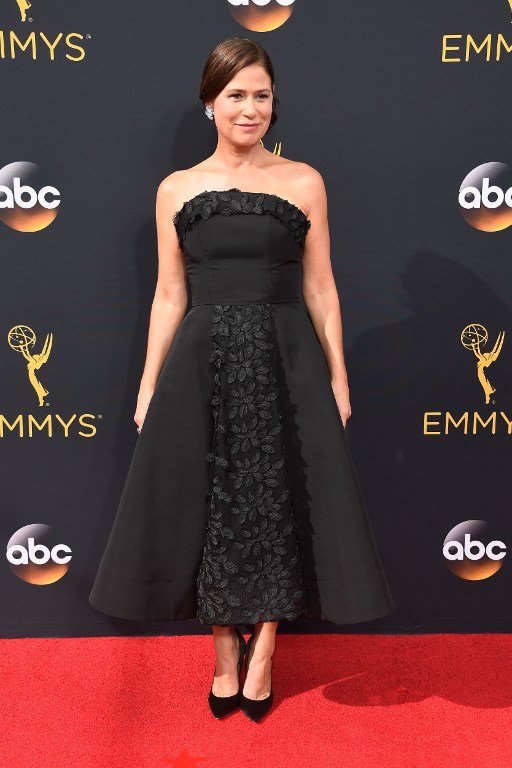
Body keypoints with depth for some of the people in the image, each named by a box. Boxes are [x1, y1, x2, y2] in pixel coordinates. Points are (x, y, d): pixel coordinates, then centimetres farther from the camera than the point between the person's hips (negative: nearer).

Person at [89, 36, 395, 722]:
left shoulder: (304, 182, 3)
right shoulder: (177, 189, 6)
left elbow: (320, 289, 4)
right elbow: (169, 296, 6)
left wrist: (338, 377, 1)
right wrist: (149, 384, 3)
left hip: (285, 362, 0)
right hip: (202, 364, 1)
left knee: (278, 500, 5)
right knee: (210, 503, 7)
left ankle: (263, 648, 26)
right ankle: (225, 651, 27)